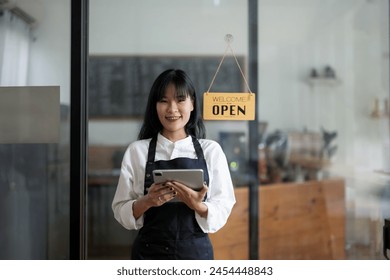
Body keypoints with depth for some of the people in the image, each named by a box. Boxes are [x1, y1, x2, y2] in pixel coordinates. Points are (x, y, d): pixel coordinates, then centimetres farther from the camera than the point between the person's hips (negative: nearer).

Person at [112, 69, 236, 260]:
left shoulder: (211, 150, -1)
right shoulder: (137, 151, -2)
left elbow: (223, 210, -2)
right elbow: (121, 212, -2)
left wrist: (197, 205, -21)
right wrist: (147, 202, -19)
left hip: (196, 252, 1)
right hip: (150, 253, 0)